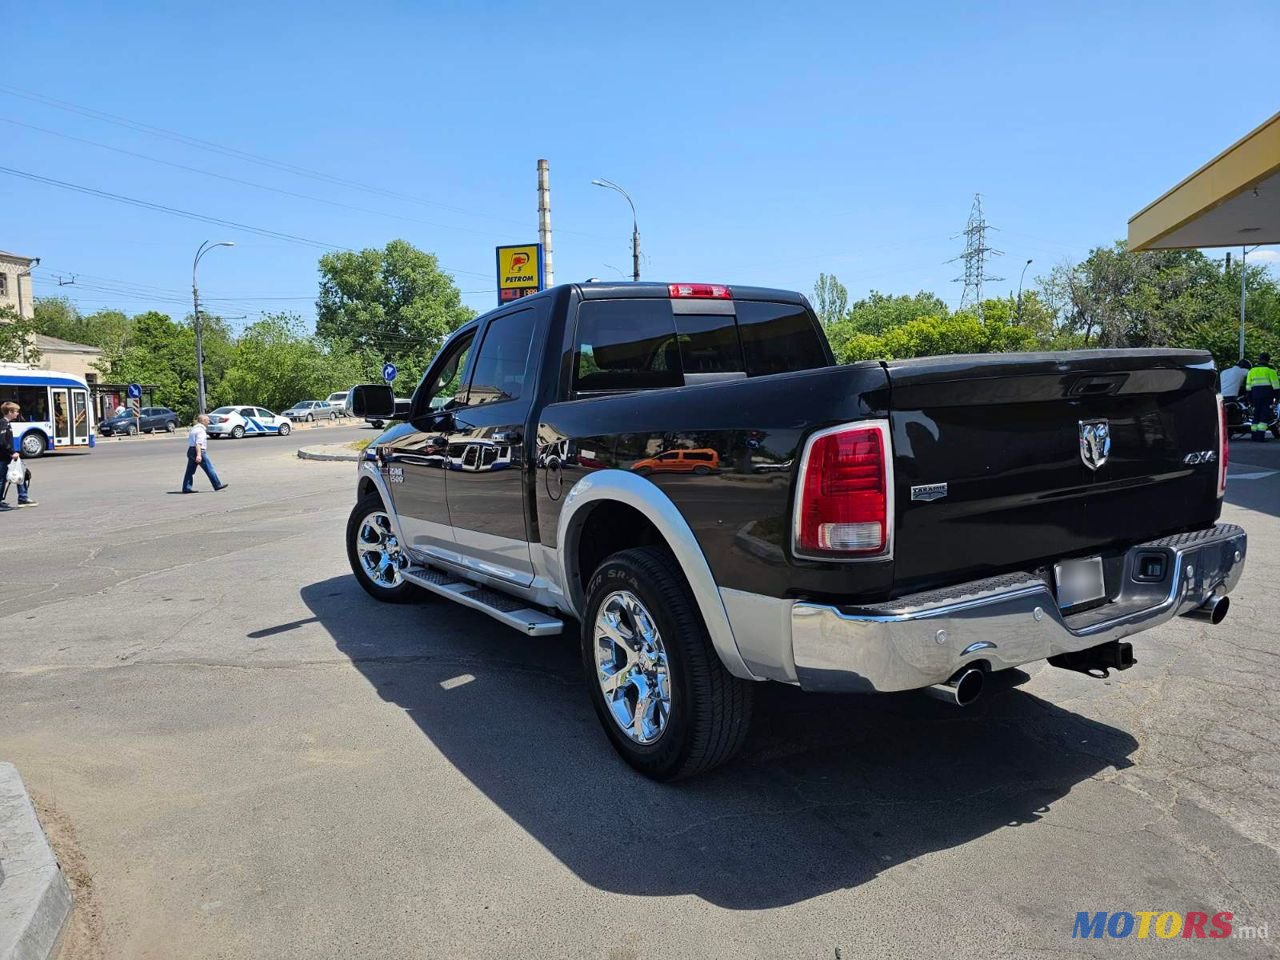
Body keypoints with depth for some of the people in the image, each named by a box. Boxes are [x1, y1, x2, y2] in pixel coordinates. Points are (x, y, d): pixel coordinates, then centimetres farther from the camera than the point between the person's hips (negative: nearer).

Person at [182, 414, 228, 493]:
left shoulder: (194, 428, 19)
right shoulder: (201, 430, -12)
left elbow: (190, 441, 25)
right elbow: (198, 443, -22)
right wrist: (199, 455, -29)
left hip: (190, 451, 10)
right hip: (200, 451, -10)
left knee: (190, 471, 7)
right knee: (209, 469, -3)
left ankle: (186, 488, 5)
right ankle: (217, 485, 1)